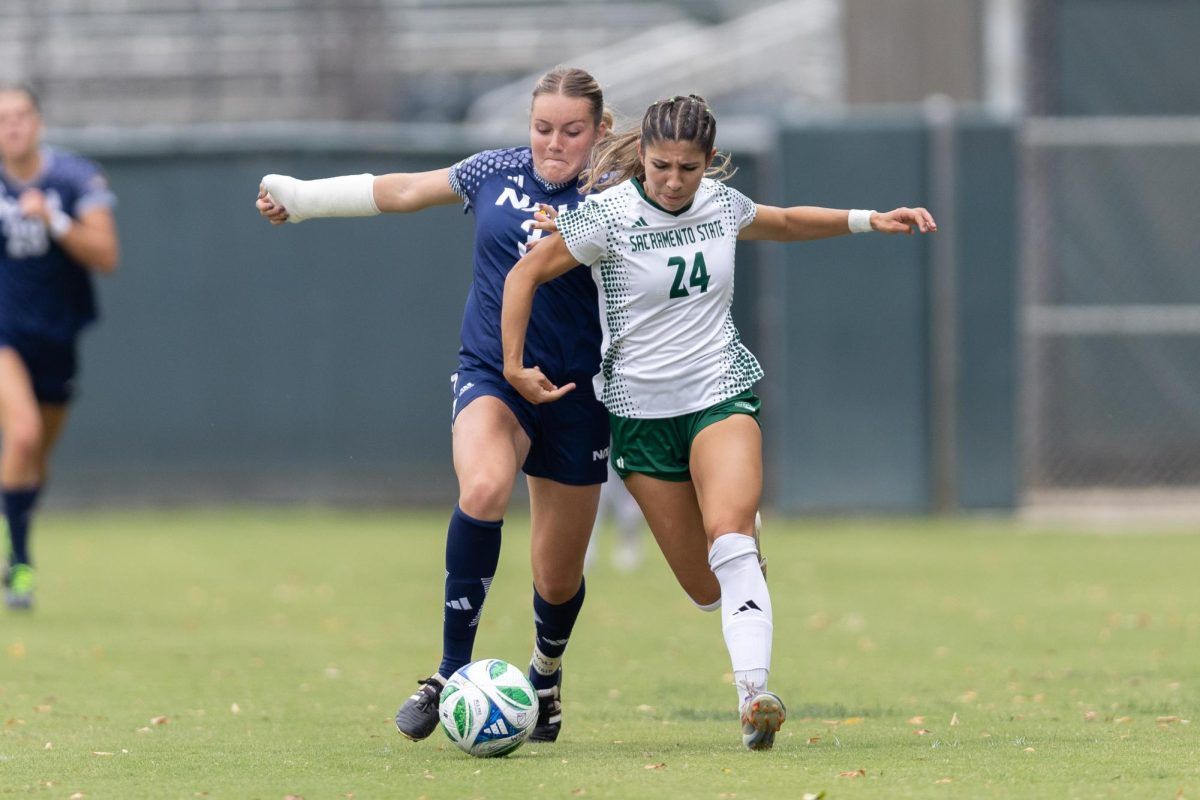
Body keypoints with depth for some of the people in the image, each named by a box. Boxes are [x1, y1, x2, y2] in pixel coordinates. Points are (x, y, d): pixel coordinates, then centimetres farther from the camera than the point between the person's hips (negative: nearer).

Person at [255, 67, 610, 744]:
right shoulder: (496, 173, 1)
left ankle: (547, 671, 44)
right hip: (491, 376, 0)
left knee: (558, 579, 8)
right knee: (483, 488, -33)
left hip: (575, 393, 0)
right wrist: (301, 196, 20)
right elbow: (403, 190, 14)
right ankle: (453, 673, -26)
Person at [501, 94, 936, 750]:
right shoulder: (609, 216, -11)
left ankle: (753, 695, -38)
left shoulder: (722, 204, 1)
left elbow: (784, 223, 24)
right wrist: (515, 365, -7)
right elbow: (525, 275, -1)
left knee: (729, 533, -27)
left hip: (721, 392, 1)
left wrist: (868, 220, 16)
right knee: (703, 586, -3)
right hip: (641, 409, -1)